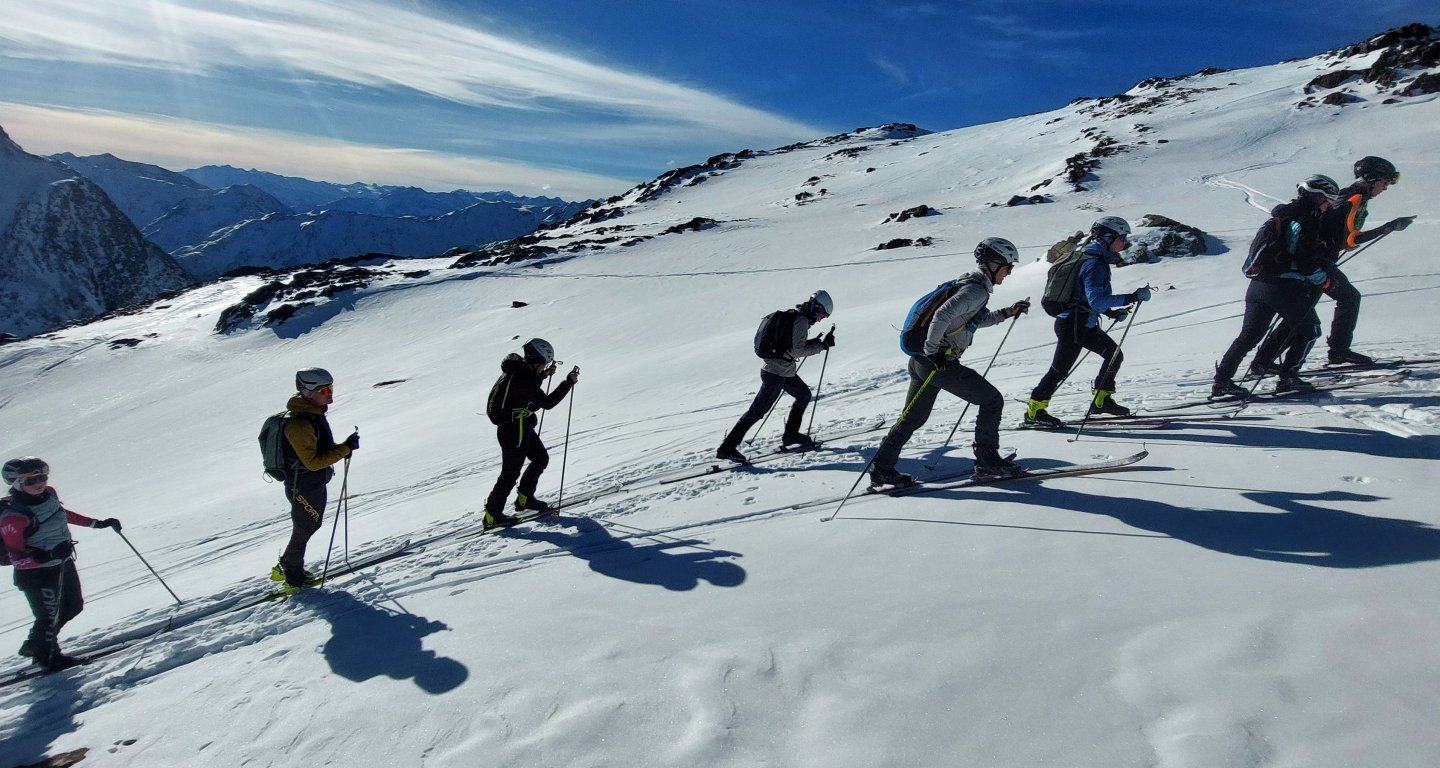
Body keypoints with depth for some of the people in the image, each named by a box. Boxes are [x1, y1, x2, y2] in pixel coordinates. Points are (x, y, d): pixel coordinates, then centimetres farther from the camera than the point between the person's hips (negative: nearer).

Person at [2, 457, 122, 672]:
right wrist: (48, 555, -38)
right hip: (37, 573, -8)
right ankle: (48, 657, 38)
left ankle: (34, 645, 45)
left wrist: (97, 523, 15)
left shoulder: (49, 494, -6)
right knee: (50, 617, 11)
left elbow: (63, 513, 16)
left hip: (64, 564, 8)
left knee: (74, 607, 22)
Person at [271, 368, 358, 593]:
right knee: (303, 530, 9)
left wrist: (343, 448, -4)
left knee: (311, 525, 23)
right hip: (304, 488, -9)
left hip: (315, 483, 9)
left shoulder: (313, 414, 2)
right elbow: (313, 461, -29)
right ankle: (294, 579, 28)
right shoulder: (299, 424, -29)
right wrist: (345, 449, -31)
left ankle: (285, 567, 40)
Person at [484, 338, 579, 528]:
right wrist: (569, 382, -25)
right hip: (514, 430, -10)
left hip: (520, 427, 10)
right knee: (511, 473, 2)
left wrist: (544, 375, 12)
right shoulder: (522, 377, -27)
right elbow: (547, 402, -28)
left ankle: (524, 499, 30)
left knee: (541, 458, 18)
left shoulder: (517, 368, 2)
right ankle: (492, 515, 13)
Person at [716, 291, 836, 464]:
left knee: (804, 394, 23)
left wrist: (814, 342, 10)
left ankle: (791, 435, 32)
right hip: (776, 373, -10)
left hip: (784, 371, 10)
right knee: (757, 411, -6)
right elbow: (797, 351, -18)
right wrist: (821, 346, -13)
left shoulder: (791, 316, 12)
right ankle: (727, 448, -2)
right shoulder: (801, 320, -16)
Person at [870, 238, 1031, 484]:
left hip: (922, 362, 10)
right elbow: (943, 314, -26)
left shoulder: (970, 284, 18)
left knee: (913, 418, 16)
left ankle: (882, 468, 18)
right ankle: (987, 461, 10)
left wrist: (1007, 313, 28)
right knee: (992, 400, 4)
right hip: (938, 362, -10)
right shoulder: (977, 289, -12)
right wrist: (932, 350, -22)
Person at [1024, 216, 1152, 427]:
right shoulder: (1095, 263, -19)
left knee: (1115, 355, 14)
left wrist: (1111, 312, 11)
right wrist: (1130, 298, -31)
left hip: (1085, 324, 10)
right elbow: (1096, 300, -29)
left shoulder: (1098, 259, 12)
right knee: (1060, 369, -3)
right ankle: (1034, 411, 7)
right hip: (1072, 324, -10)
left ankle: (1101, 400, 24)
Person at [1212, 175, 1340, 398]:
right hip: (1286, 287, -7)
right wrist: (1322, 277, 2)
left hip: (1258, 284, 7)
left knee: (1249, 335, 7)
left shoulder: (1280, 216, 17)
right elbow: (1307, 262, -13)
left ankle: (1222, 380, -1)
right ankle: (1288, 377, 8)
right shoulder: (1307, 221, -8)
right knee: (1309, 329, 12)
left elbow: (1257, 248, 23)